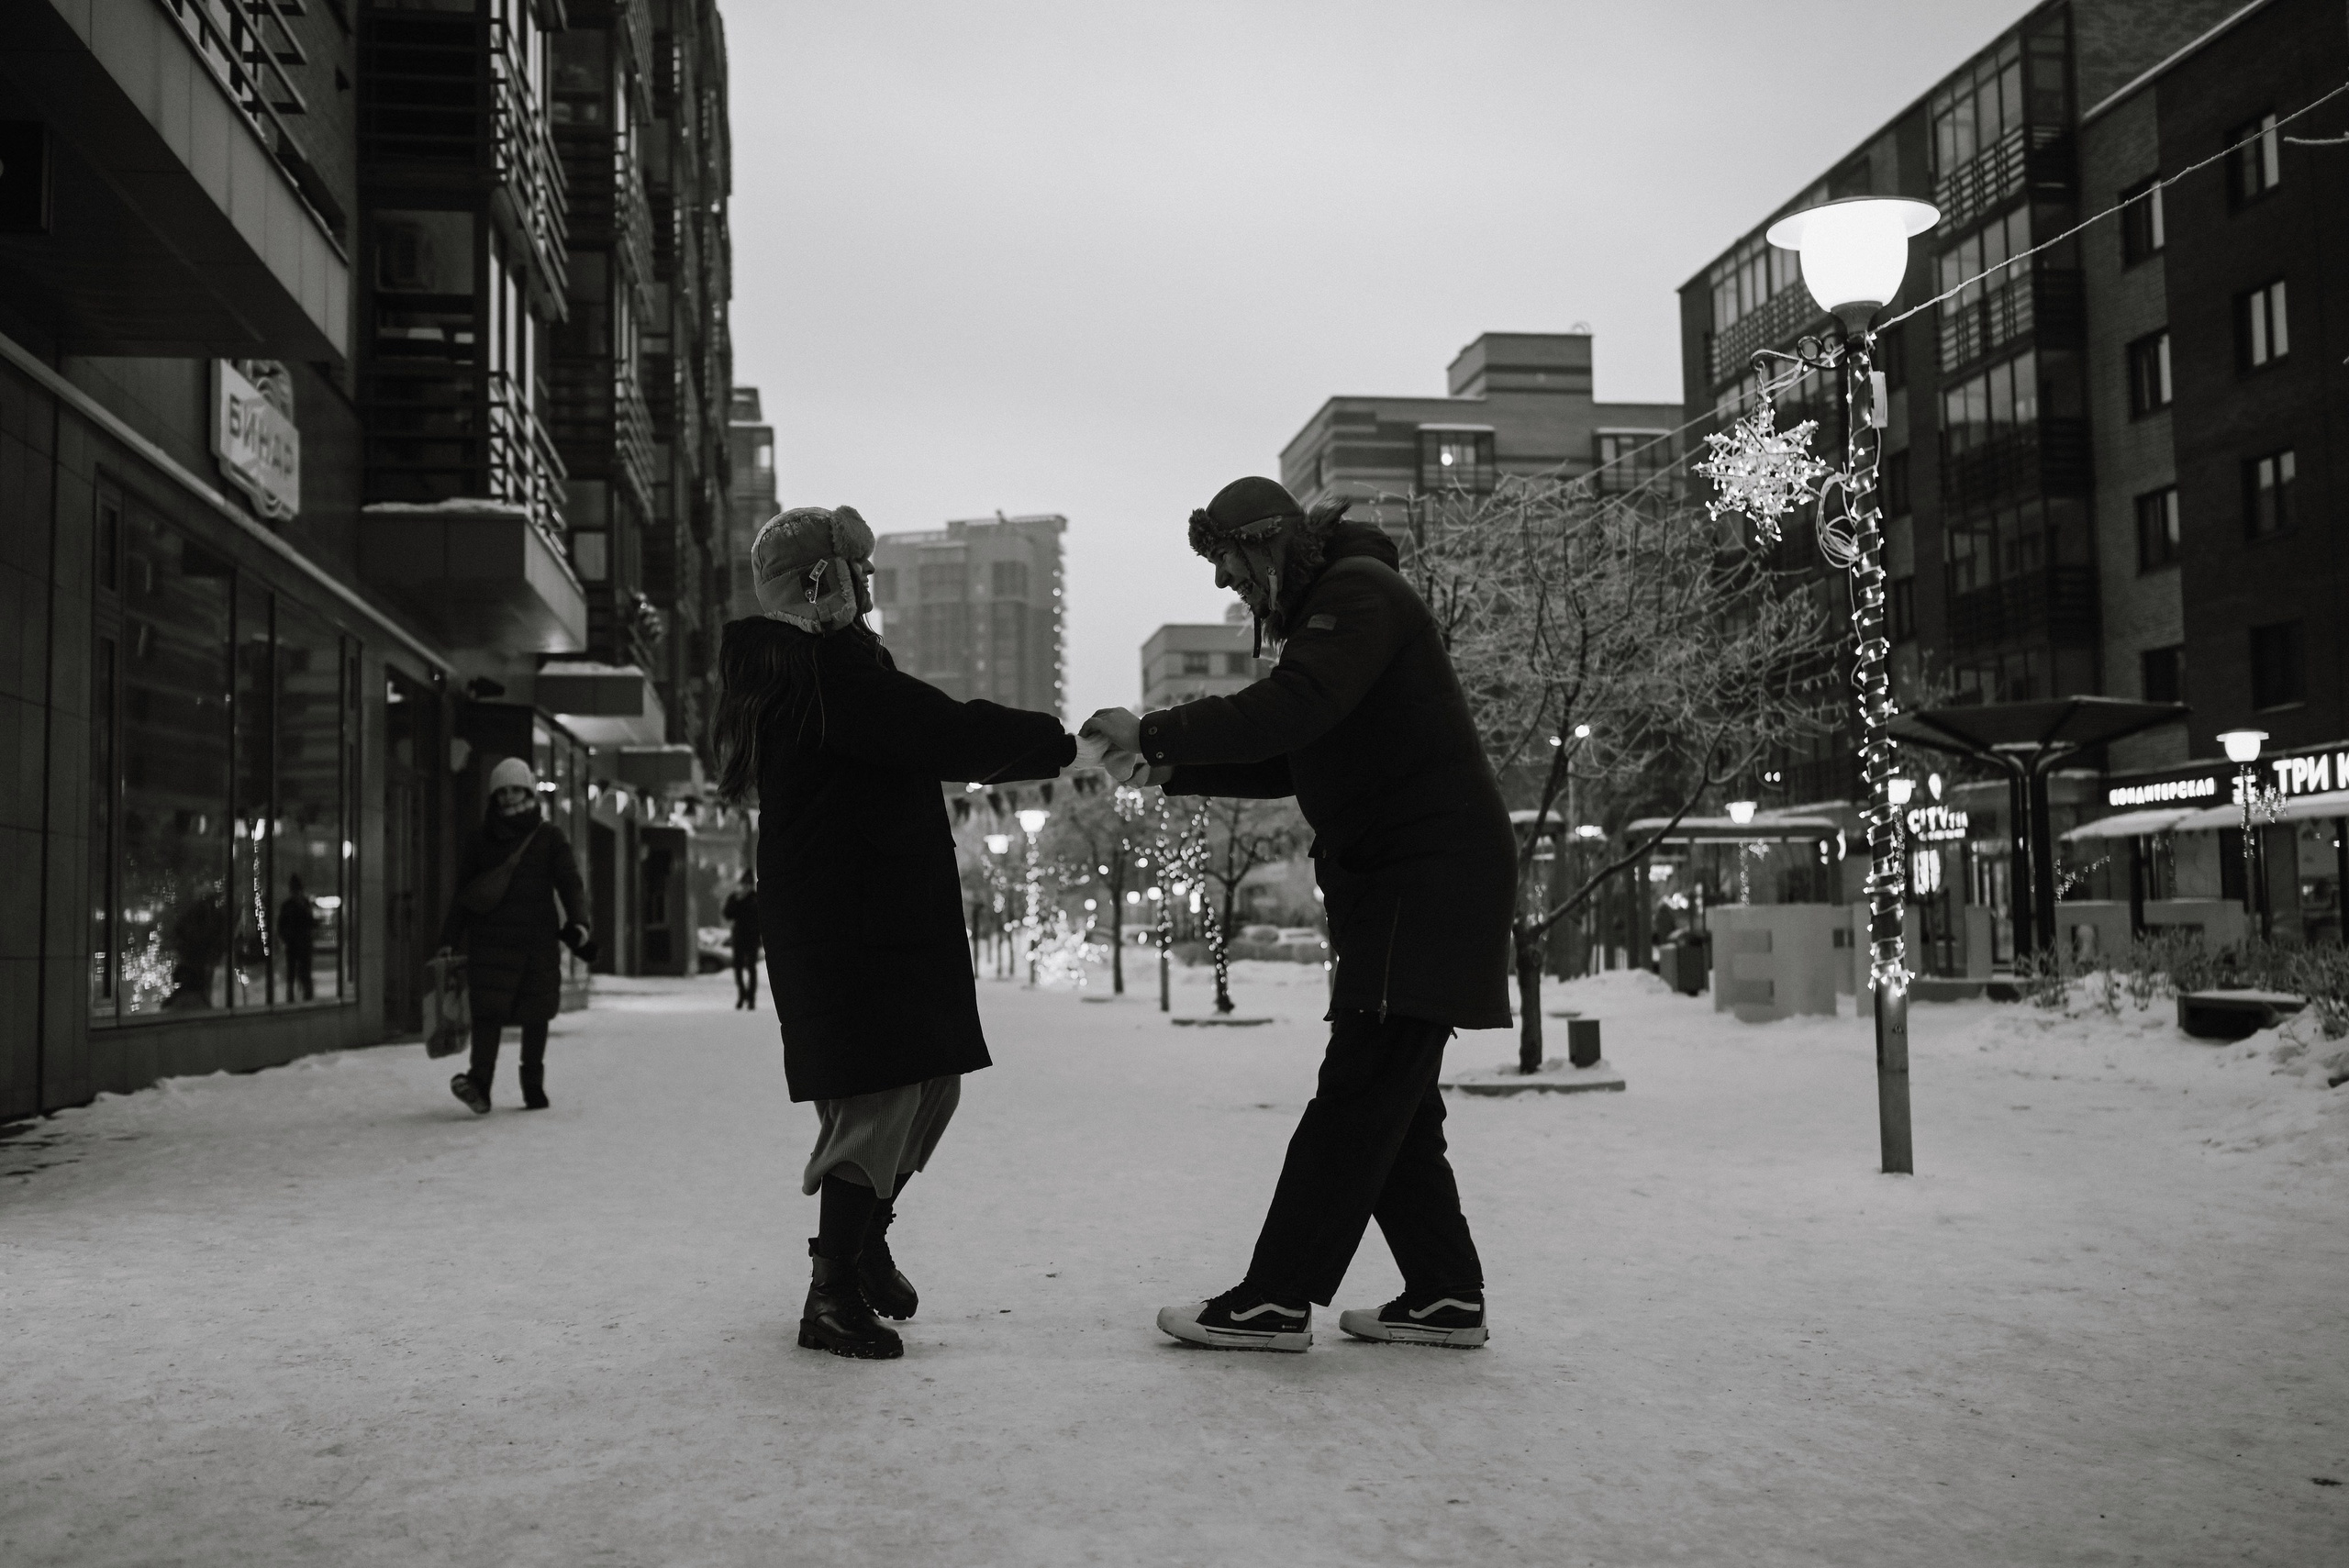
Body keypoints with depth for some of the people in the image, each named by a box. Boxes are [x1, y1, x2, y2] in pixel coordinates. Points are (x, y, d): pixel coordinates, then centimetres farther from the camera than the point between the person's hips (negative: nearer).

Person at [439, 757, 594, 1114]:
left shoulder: (549, 837, 6)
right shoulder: (483, 841, 12)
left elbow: (569, 882, -3)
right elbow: (462, 892, 13)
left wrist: (577, 923, -19)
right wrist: (449, 940, 8)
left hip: (538, 941, 0)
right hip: (491, 941, 0)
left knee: (536, 1015, 6)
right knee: (487, 1010, -13)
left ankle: (534, 1086, 15)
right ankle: (479, 1081, -21)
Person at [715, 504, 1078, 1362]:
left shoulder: (794, 670, 19)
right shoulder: (834, 667, -16)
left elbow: (926, 746, 21)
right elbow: (950, 734, -20)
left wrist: (1047, 748, 16)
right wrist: (1064, 741, -6)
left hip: (888, 917, 11)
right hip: (849, 927, -11)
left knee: (927, 1082, 15)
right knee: (879, 1096, -8)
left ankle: (862, 1242, 33)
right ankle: (832, 1296, 0)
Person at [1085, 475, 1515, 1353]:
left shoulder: (1360, 592, -11)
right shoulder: (1326, 608, 21)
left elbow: (1290, 711, -27)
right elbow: (1289, 761, 19)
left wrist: (1155, 731, -21)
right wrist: (1172, 769, 7)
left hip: (1429, 875, -11)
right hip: (1398, 881, 11)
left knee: (1356, 1094, -10)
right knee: (1394, 1100, 11)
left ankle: (1277, 1302, -9)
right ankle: (1445, 1295, 16)